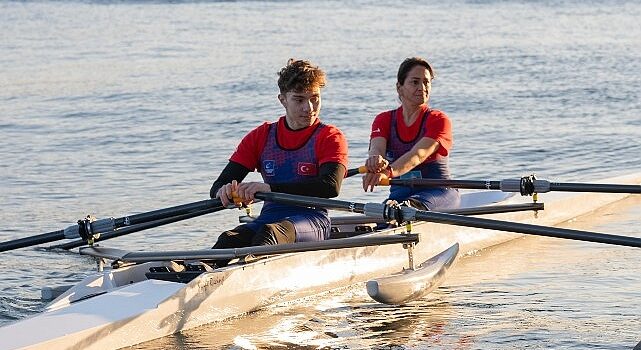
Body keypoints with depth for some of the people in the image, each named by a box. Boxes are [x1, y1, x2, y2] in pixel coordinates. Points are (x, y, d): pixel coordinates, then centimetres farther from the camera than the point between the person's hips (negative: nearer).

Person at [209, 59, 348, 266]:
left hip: (311, 221, -4)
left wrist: (270, 188, -25)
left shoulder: (329, 137, 5)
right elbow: (217, 187, 10)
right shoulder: (261, 137, 17)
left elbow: (330, 186, -16)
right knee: (229, 239, -30)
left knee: (269, 232, -38)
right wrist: (225, 192, -19)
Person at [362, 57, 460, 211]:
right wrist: (375, 160, -39)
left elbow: (418, 155, -20)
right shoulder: (384, 120, 12)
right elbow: (377, 148, -11)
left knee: (413, 204, -41)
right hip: (400, 191, 4)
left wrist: (388, 171, -42)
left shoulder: (438, 120, -2)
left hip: (438, 191, -4)